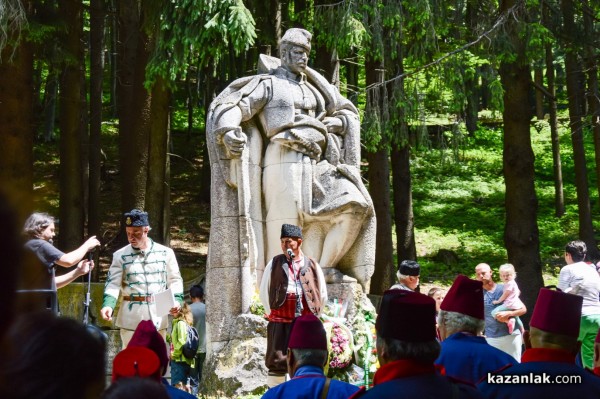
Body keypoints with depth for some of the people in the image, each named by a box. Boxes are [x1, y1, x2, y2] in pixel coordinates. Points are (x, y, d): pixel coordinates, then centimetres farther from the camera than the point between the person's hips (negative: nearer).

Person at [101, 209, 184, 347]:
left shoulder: (165, 253, 5)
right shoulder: (120, 256, 1)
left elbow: (174, 280, 9)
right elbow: (113, 283, -4)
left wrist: (177, 300, -9)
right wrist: (108, 304, -22)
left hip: (158, 316, 2)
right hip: (132, 317, -2)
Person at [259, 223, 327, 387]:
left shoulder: (312, 266, 6)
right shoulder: (275, 264, 5)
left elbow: (323, 296, 13)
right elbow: (263, 293, 11)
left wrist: (313, 316, 11)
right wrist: (273, 313, 9)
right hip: (280, 321, -1)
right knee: (277, 363, -1)